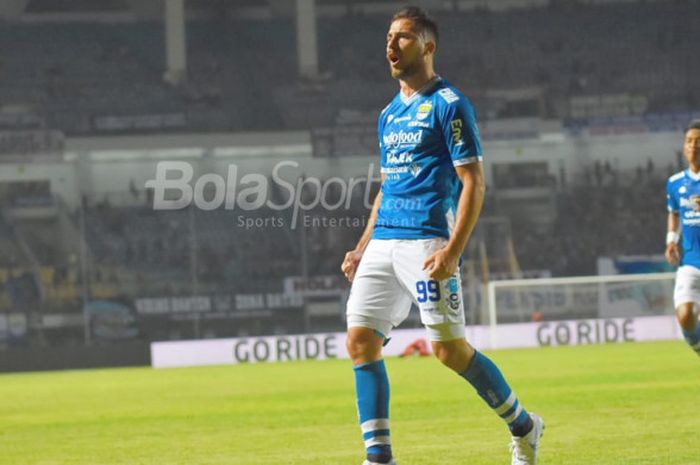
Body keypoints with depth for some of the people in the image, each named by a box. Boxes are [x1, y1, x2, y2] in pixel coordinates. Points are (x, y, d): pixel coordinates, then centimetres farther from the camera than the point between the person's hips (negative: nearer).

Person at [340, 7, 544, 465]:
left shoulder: (449, 105, -5)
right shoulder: (389, 114, 19)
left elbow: (473, 182, -10)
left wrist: (452, 250, -20)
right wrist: (362, 249, 19)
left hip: (427, 242, -8)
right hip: (384, 242, 8)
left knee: (450, 349, -7)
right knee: (361, 340, -3)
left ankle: (524, 427, 13)